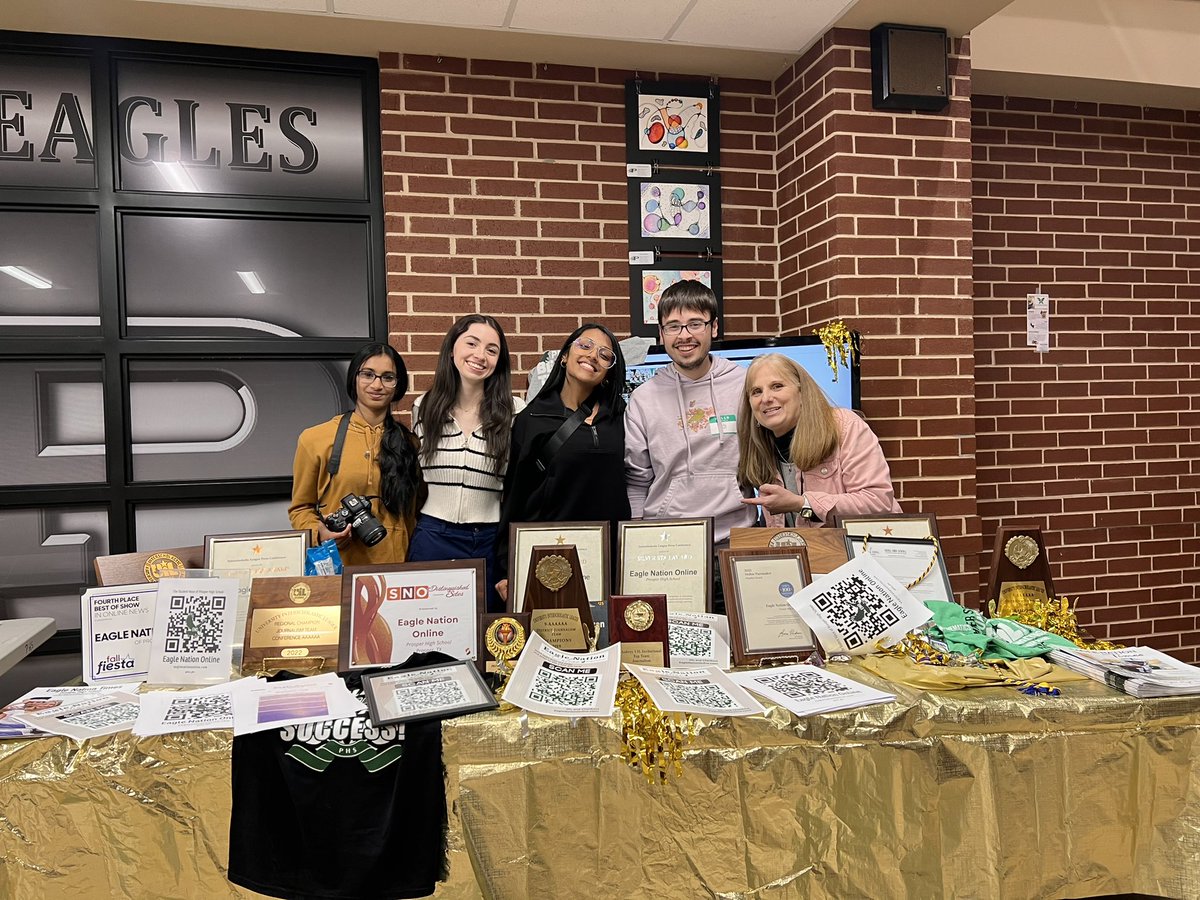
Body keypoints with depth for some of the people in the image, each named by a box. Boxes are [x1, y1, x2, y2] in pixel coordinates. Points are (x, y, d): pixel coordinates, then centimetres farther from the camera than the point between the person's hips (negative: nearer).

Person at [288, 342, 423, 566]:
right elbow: (301, 508, 7)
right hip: (337, 564, -1)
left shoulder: (408, 443, 5)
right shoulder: (314, 439, 0)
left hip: (395, 564, 2)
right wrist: (319, 534, -12)